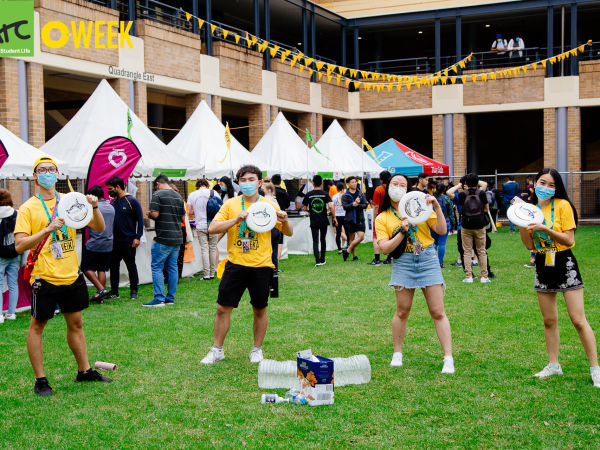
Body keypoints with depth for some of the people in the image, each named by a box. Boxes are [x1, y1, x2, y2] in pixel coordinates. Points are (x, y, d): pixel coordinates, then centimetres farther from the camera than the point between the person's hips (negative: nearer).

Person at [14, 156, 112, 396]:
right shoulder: (28, 208, -5)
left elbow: (99, 228, 6)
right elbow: (19, 245, -14)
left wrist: (94, 208, -13)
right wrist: (48, 229, -25)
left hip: (71, 275, 4)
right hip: (44, 277, -4)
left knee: (76, 323, 14)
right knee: (37, 325, 3)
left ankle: (84, 370, 26)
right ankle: (40, 379, 11)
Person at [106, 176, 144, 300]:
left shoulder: (132, 201, -7)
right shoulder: (114, 202, 11)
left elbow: (140, 220, -8)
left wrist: (137, 237, -14)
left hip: (128, 241, -6)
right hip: (115, 241, 6)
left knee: (131, 266, 3)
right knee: (113, 266, 8)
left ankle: (133, 291, 11)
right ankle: (114, 291, 17)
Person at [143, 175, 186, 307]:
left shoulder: (158, 195, -8)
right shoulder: (178, 196, 13)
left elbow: (155, 214, -16)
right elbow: (183, 218, 14)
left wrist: (149, 214, 4)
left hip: (163, 239, -7)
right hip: (177, 238, 7)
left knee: (157, 267, -3)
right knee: (173, 267, 11)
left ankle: (159, 298, -9)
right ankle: (170, 298, 14)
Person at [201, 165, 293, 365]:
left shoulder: (269, 205, 5)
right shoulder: (230, 204, 5)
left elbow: (288, 233, 8)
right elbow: (212, 228, -5)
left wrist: (285, 221, -14)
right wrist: (236, 219, -18)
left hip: (261, 266, 0)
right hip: (235, 264, 0)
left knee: (260, 310, 8)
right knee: (223, 308, 1)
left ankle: (257, 349, 24)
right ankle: (217, 349, 14)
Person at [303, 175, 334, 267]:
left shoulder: (308, 195, -3)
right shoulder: (325, 194, -4)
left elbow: (305, 208, 4)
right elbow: (330, 206, -14)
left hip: (313, 221, -1)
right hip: (324, 221, 1)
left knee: (315, 241, 0)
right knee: (323, 240, 15)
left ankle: (317, 261, -14)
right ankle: (322, 260, 21)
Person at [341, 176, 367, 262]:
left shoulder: (361, 194, 9)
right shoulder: (345, 196, 2)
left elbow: (365, 205, 0)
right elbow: (345, 206, -12)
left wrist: (357, 205, -17)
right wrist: (353, 204, -24)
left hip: (360, 219, 2)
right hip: (349, 220, -2)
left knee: (361, 236, -12)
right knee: (351, 238, 6)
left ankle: (347, 250, -3)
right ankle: (354, 255, 16)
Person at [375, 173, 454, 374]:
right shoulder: (382, 219, 7)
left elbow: (441, 230, -1)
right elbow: (385, 248, -5)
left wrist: (436, 207, -12)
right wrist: (403, 231, -15)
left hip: (428, 259, 0)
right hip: (403, 262, 0)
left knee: (438, 313, -3)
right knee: (402, 312, 2)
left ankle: (448, 359, -1)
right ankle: (397, 354, 22)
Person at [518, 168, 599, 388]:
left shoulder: (563, 205, -8)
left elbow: (569, 239, -13)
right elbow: (529, 245, 4)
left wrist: (545, 229, -24)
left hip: (564, 263, -5)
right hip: (542, 265, 5)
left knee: (578, 320, -7)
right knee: (549, 320, 10)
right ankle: (553, 365, 21)